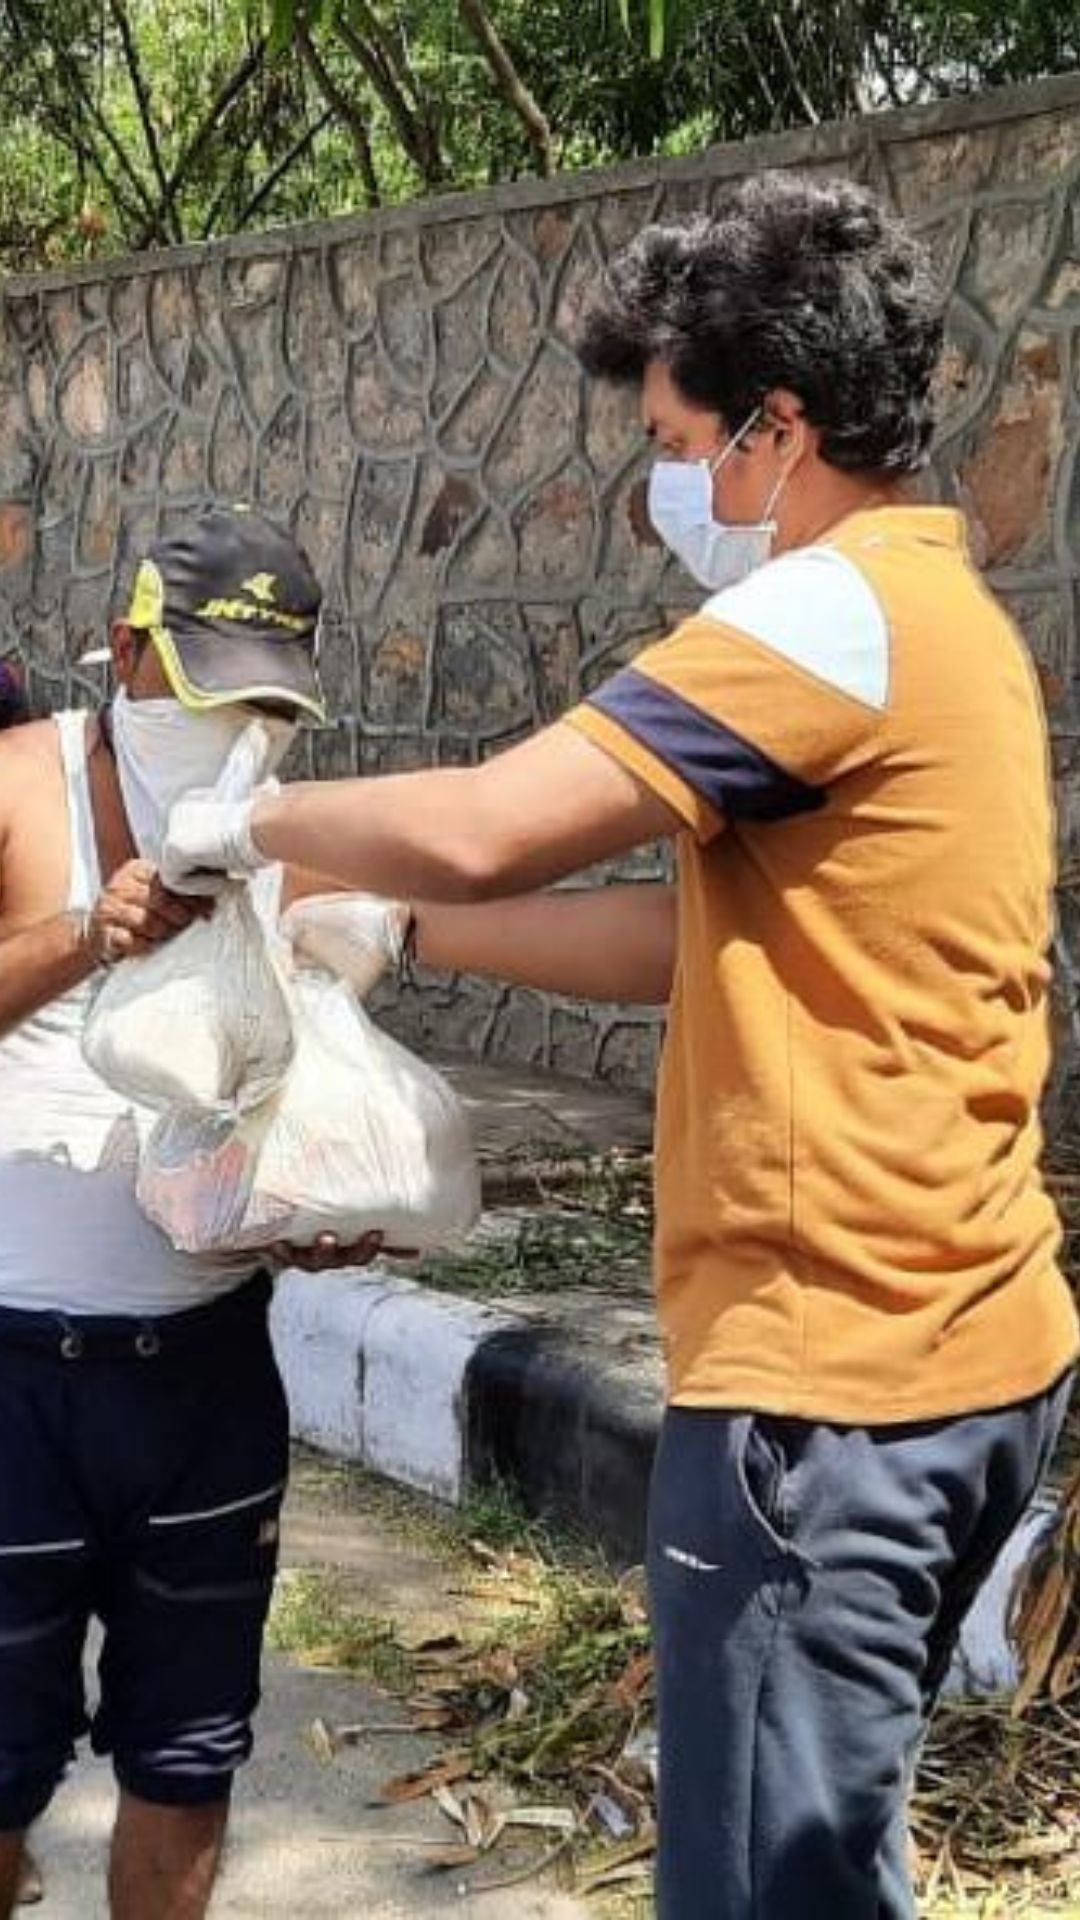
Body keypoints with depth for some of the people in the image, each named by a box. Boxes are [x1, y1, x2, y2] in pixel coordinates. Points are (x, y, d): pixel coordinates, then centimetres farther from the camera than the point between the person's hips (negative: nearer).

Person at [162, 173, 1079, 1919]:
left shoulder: (836, 609, -16)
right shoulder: (936, 614, 16)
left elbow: (480, 828, -22)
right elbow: (697, 938, 17)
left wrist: (254, 829, -3)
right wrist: (397, 929, 13)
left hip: (832, 1377, -10)